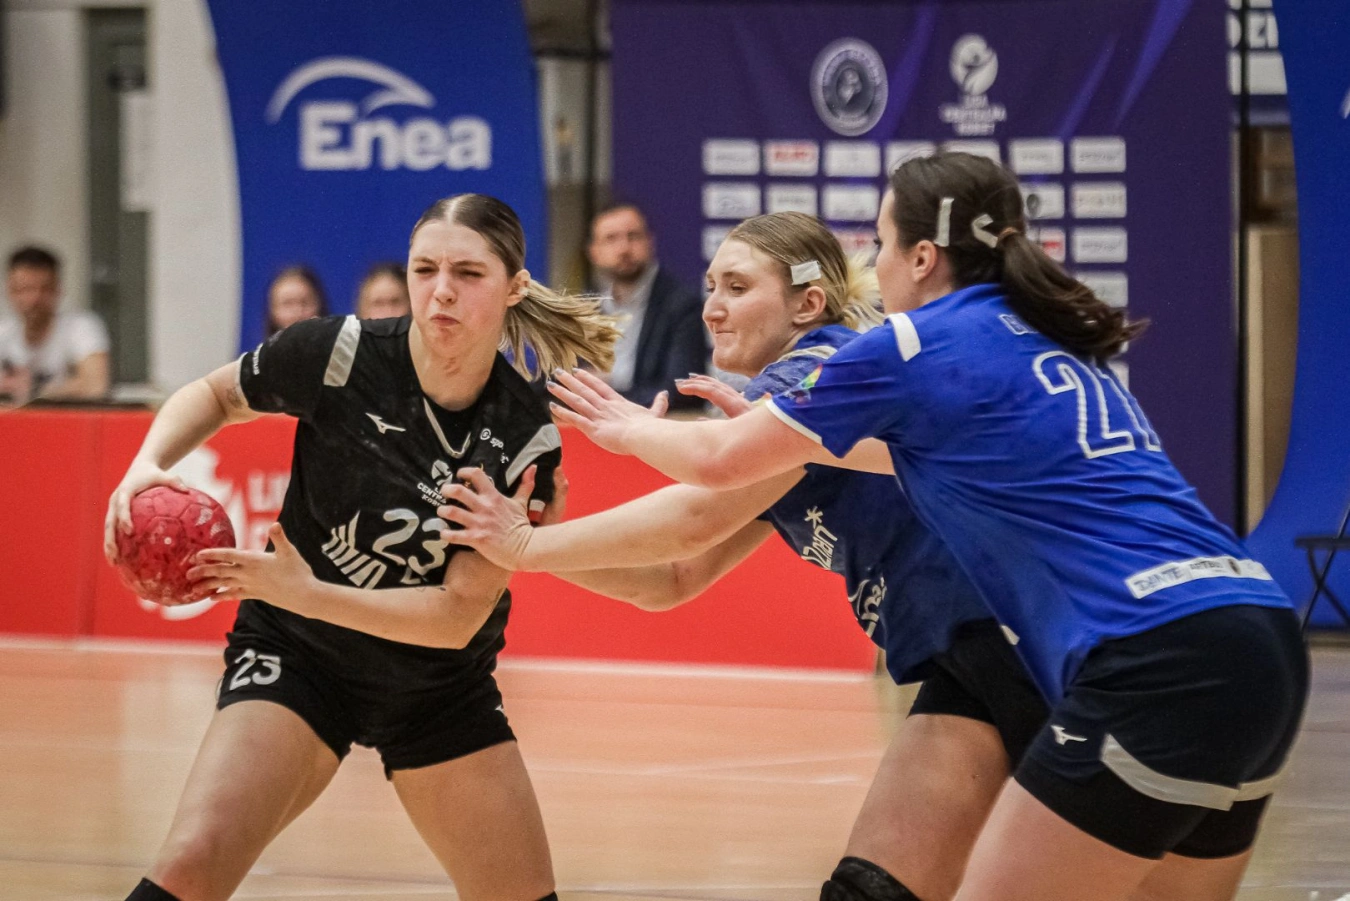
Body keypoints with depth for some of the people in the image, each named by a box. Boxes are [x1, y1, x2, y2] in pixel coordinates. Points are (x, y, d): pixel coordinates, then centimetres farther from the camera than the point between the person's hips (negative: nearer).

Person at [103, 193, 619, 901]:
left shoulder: (525, 440, -15)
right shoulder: (338, 354, -19)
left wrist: (306, 593, -29)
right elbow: (215, 396, 2)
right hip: (297, 656, -2)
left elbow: (459, 616, -19)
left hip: (441, 686, 3)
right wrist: (148, 465, -17)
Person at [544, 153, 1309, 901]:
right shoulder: (1055, 344, 24)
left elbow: (722, 461, 13)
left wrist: (630, 428, 32)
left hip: (1156, 669, -8)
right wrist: (777, 425, 47)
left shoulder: (918, 344, 2)